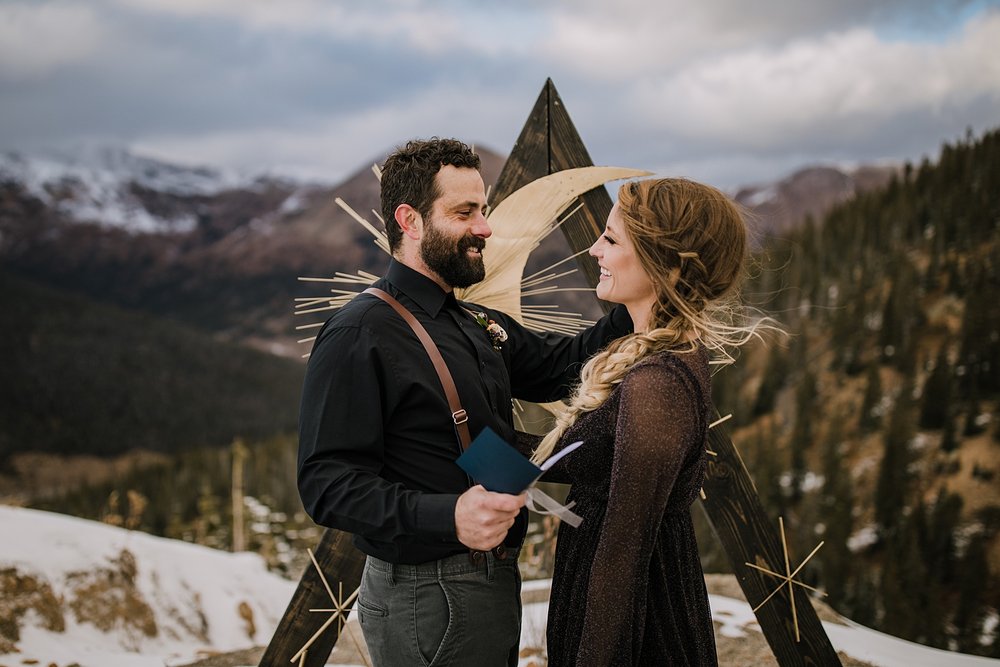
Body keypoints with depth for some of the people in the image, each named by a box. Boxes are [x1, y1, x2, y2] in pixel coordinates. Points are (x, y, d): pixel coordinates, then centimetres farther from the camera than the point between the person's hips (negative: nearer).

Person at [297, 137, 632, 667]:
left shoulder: (478, 325, 11)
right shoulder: (359, 335, -17)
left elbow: (560, 367, 19)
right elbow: (328, 483, -24)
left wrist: (634, 308, 3)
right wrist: (446, 517, -36)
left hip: (494, 579, 9)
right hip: (427, 596, -9)